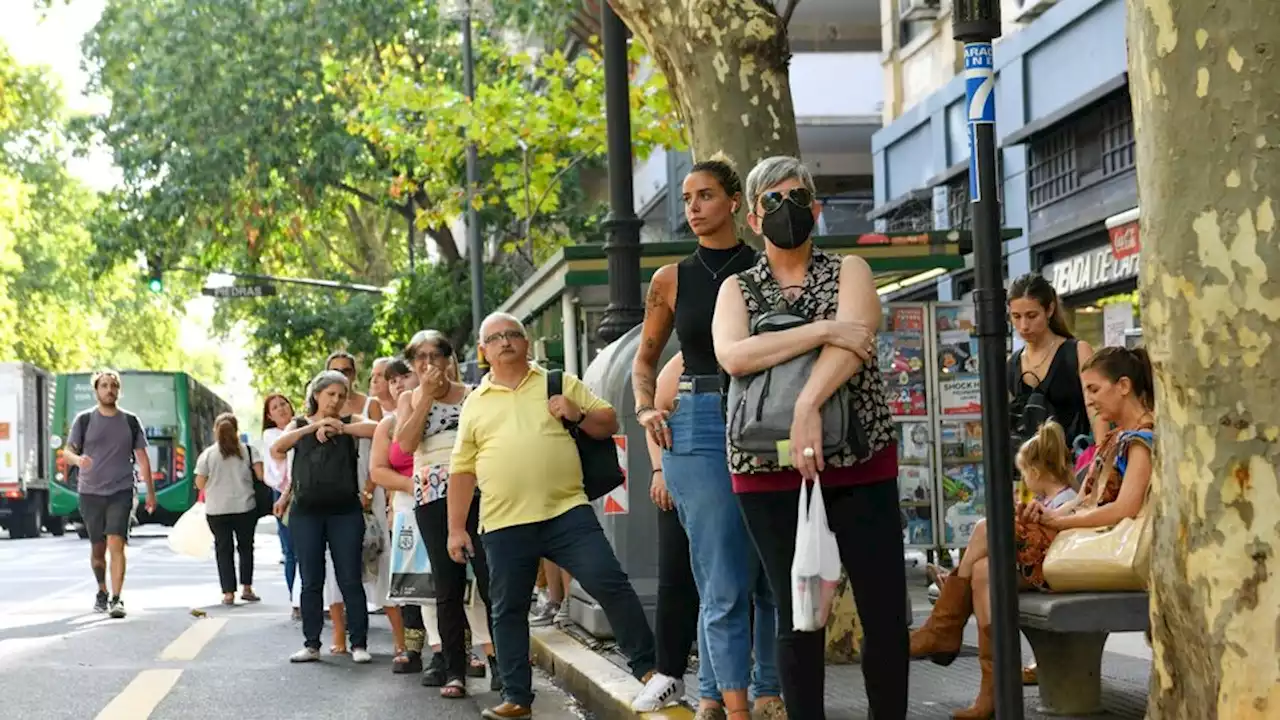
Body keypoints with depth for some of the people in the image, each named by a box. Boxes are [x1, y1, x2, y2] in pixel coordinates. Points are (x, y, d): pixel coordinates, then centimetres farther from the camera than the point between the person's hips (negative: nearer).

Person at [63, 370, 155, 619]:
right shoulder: (84, 420, 4)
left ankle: (116, 599, -18)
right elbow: (67, 453, -1)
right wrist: (77, 459, -25)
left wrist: (150, 492, 10)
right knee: (97, 548, 10)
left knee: (116, 544, -15)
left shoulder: (130, 421, 6)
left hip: (121, 492, -1)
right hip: (91, 493, 1)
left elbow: (142, 458, 11)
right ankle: (102, 592, 32)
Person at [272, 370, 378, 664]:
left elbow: (376, 429, -13)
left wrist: (340, 428, -17)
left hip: (345, 511, -1)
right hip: (306, 511, 2)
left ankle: (359, 644, 3)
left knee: (350, 580, -1)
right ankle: (311, 644, 12)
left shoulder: (349, 422, 7)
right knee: (311, 581, 6)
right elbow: (277, 448, -9)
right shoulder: (299, 425, 11)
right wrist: (313, 426, -17)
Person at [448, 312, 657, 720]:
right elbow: (462, 471, 13)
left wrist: (578, 415, -9)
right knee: (508, 611, 6)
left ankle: (646, 667, 0)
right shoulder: (474, 404, 12)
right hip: (504, 525, 2)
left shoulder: (562, 384, 10)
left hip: (567, 513, -1)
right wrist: (456, 529, 8)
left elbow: (608, 424, 11)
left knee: (610, 583, -11)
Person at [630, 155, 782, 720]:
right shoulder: (671, 280, 10)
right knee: (725, 583, -6)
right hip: (700, 427, 0)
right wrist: (645, 409, 3)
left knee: (774, 575, 4)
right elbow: (645, 360, 21)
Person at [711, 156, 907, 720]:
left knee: (886, 612, -2)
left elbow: (853, 345, -12)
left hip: (860, 463, 0)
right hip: (769, 470, 0)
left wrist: (807, 406, -28)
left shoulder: (848, 271, 7)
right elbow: (733, 357, -11)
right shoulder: (737, 288, 10)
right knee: (798, 615, 3)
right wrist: (823, 331, -17)